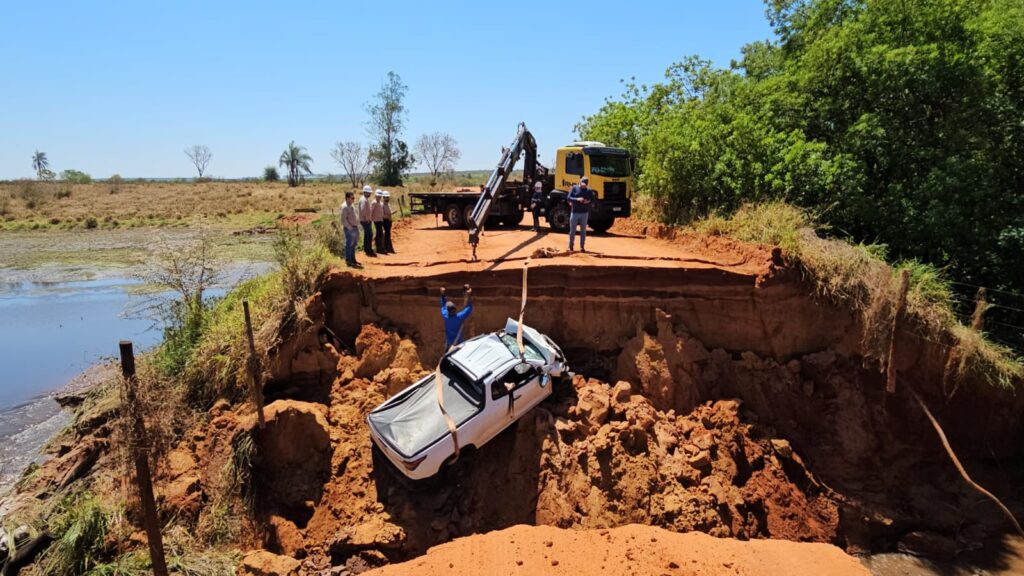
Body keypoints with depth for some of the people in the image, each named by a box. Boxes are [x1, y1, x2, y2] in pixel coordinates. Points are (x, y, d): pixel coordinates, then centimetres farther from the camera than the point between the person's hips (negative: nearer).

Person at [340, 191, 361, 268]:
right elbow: (343, 219, -20)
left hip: (355, 227, 10)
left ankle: (352, 259, 27)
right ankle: (348, 260, 4)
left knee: (354, 244, 16)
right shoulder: (345, 207, -15)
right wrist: (350, 227, -19)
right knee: (349, 244, -3)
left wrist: (357, 226, 14)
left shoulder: (351, 206, 15)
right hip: (349, 229, -10)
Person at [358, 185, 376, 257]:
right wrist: (366, 219, -19)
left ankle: (366, 249, 22)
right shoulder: (363, 200, -17)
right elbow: (363, 210, -25)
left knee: (367, 235, 15)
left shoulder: (366, 199, 15)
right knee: (369, 235, -10)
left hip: (367, 220, 10)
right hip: (365, 221, -10)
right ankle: (369, 251, -8)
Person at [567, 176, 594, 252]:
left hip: (584, 213, 1)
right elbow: (569, 198, -4)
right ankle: (570, 246, 14)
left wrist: (589, 201, -13)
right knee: (572, 230, 3)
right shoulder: (574, 188, 1)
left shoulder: (589, 190, 5)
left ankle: (582, 247, 12)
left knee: (583, 230, 5)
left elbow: (593, 199, 10)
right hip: (574, 212, -1)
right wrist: (577, 199, -20)